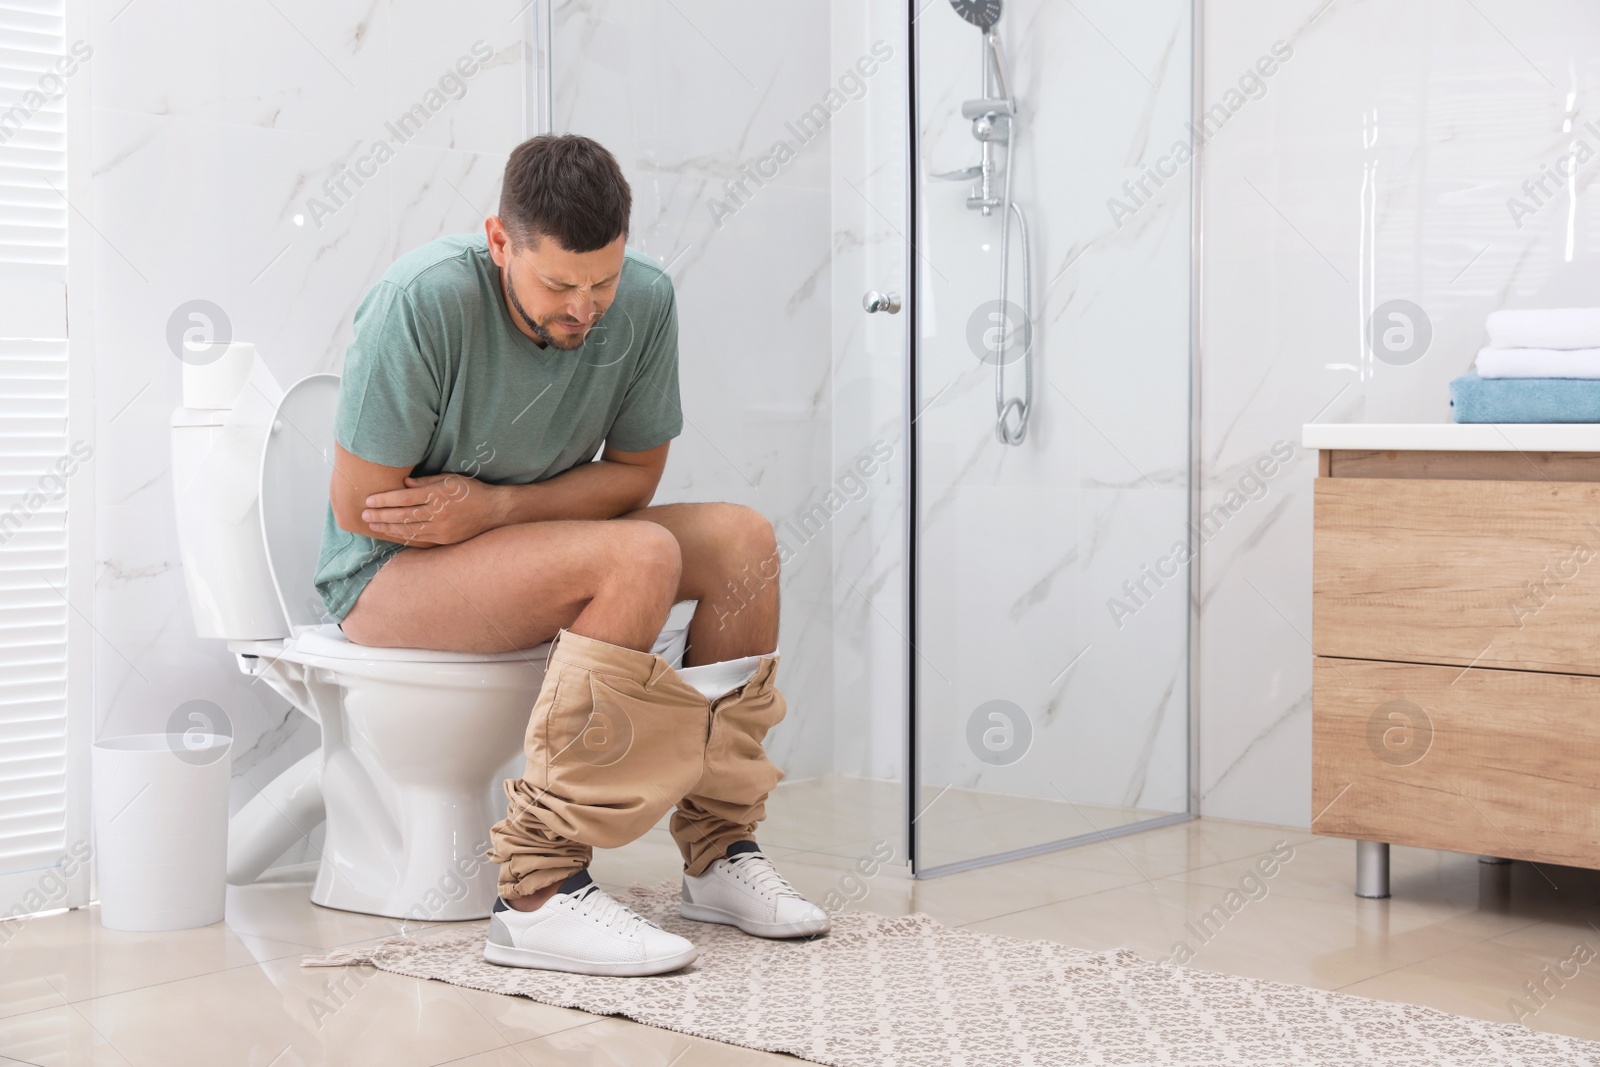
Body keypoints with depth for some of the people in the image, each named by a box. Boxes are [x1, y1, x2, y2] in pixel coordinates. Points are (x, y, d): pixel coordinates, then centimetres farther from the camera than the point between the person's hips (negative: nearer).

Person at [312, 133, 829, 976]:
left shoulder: (645, 302, -10)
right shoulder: (421, 302, -25)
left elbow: (635, 474, -1)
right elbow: (358, 506, -21)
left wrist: (496, 506, -19)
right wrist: (555, 506, -15)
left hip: (520, 544, 7)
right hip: (384, 575, -6)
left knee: (741, 538, -12)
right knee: (641, 557, -29)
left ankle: (719, 852, -8)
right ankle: (537, 891, -31)